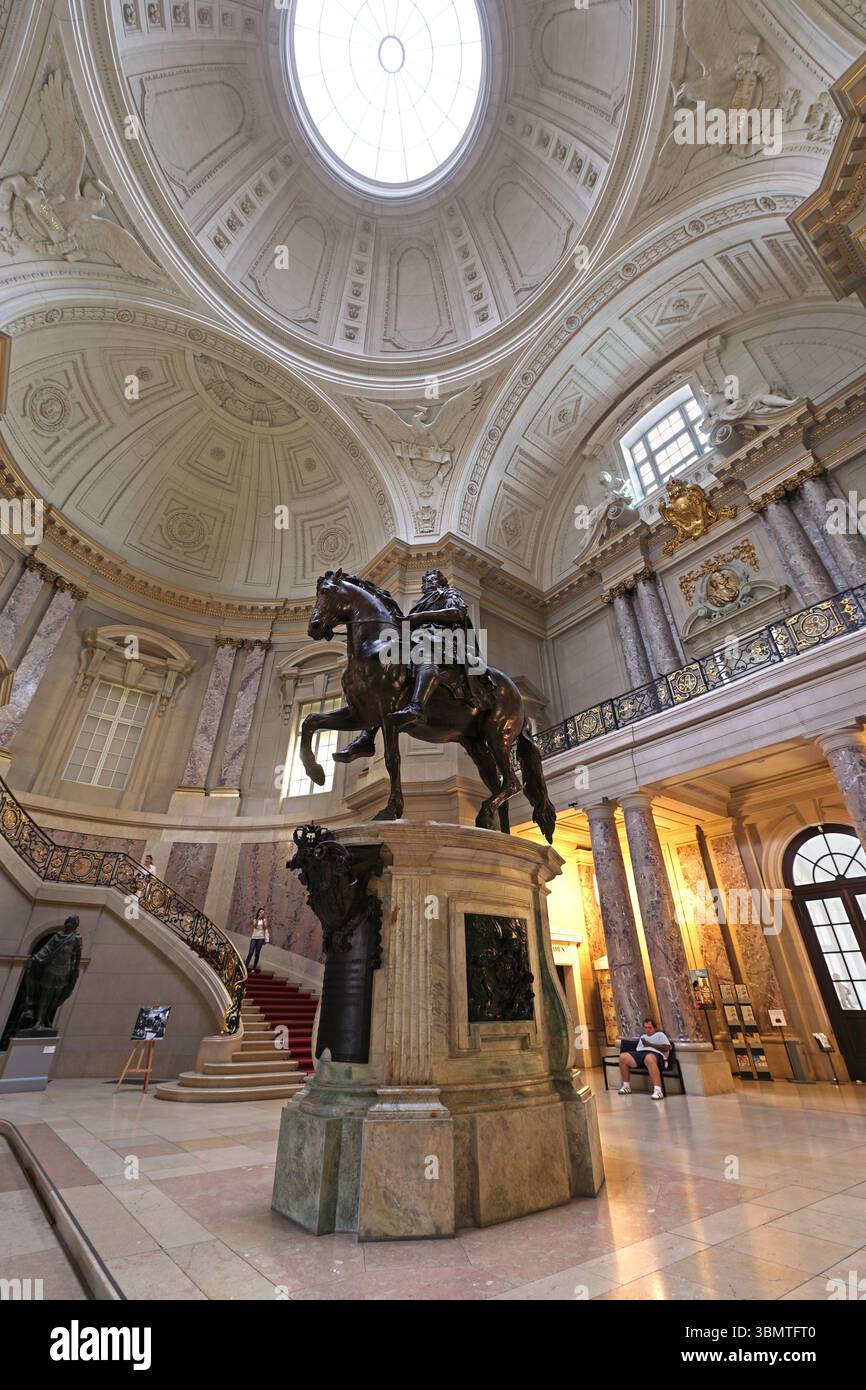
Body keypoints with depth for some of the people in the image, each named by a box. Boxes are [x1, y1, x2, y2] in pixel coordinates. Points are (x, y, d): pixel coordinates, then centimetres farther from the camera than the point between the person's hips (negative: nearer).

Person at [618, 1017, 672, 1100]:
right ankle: (626, 1086, -5)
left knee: (648, 1058, -45)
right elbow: (637, 1049, 29)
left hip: (655, 1054, -6)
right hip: (640, 1053, 6)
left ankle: (658, 1090, -51)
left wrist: (650, 1044, -3)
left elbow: (667, 1048, 2)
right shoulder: (642, 1036, 37)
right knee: (623, 1056, -19)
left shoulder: (660, 1034, 20)